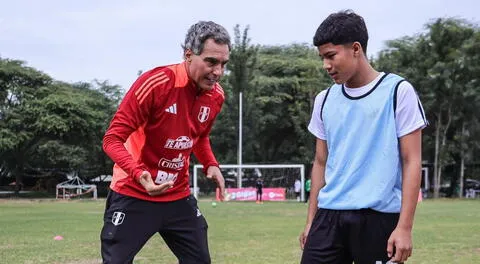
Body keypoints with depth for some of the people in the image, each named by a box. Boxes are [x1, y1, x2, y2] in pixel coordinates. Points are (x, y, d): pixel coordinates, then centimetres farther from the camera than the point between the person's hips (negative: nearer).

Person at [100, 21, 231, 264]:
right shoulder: (155, 83, -22)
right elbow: (112, 140, -19)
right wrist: (139, 174, -36)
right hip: (133, 195, -6)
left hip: (178, 196, 6)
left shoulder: (215, 96, -1)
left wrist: (211, 165, 0)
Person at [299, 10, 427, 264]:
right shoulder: (325, 100, 12)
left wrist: (404, 226, -12)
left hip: (379, 217, -4)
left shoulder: (398, 91, -3)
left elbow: (411, 162, -5)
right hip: (329, 216, 4)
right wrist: (311, 221, 13)